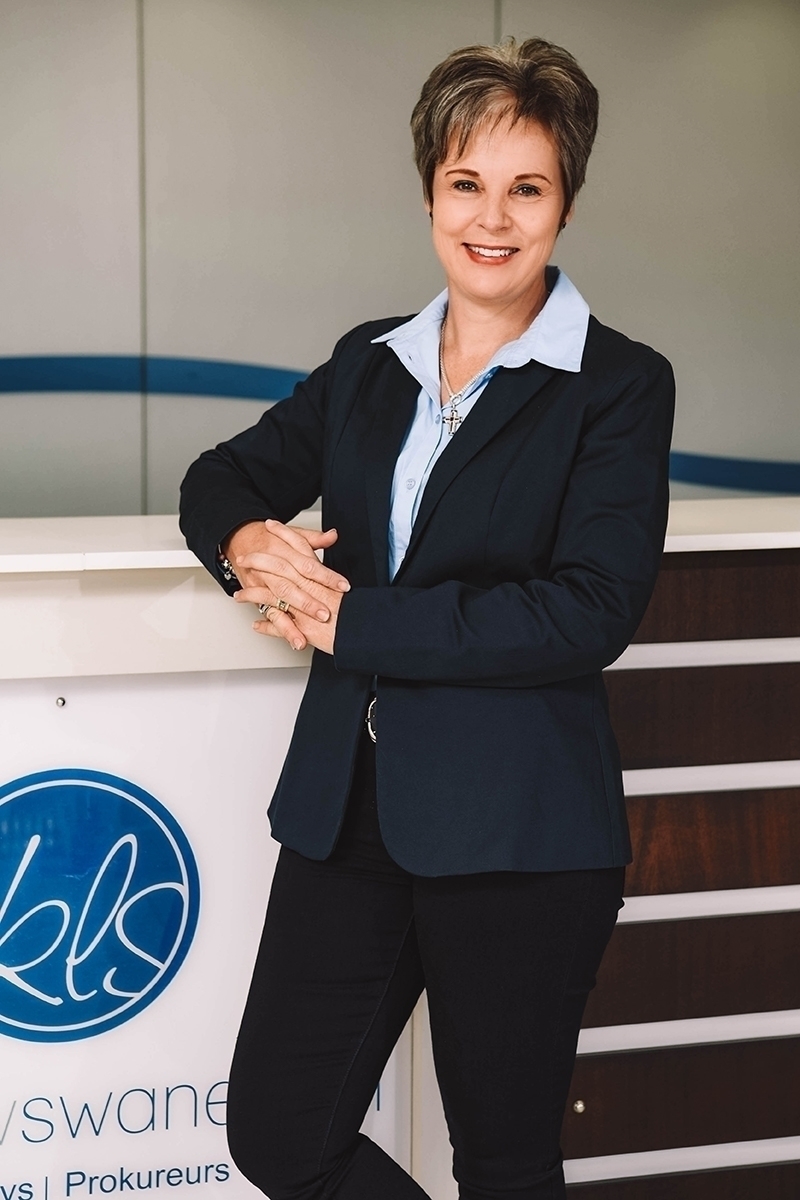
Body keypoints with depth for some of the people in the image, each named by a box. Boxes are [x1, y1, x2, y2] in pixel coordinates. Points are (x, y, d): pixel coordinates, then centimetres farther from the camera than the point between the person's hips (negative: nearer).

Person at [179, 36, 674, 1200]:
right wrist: (250, 541, -8)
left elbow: (591, 611, -16)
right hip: (347, 809, 5)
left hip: (517, 835, -5)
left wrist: (350, 621, -17)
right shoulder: (370, 363, 11)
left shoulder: (619, 384, -5)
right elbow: (225, 476, 18)